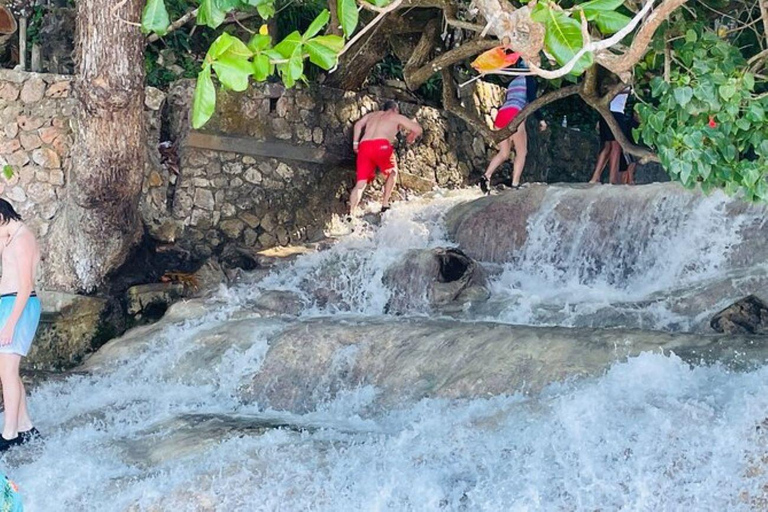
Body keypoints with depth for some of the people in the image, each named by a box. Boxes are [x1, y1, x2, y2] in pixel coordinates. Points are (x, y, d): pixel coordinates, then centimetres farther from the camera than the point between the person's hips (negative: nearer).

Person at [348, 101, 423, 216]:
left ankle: (351, 214, -14)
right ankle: (385, 205, 13)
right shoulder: (397, 117, 21)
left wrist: (355, 143, 18)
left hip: (364, 146, 3)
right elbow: (418, 130, 17)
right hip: (381, 145, -3)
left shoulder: (372, 115, 33)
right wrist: (411, 137, 36)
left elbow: (358, 124, 18)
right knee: (392, 172, 24)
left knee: (360, 184, 3)